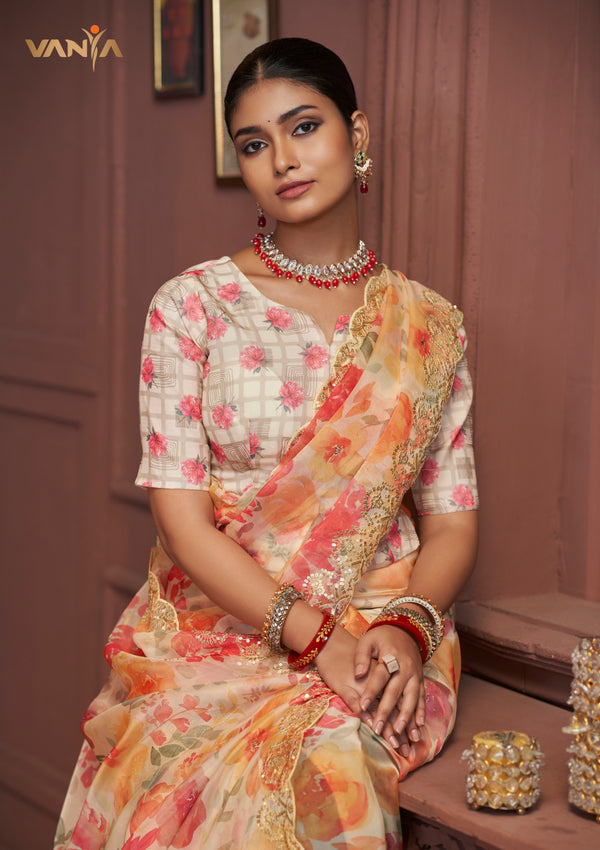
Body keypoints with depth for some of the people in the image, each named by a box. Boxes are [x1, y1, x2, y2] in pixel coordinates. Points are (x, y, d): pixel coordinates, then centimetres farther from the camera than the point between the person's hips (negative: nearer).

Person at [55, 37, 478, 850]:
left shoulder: (430, 327, 8)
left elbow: (452, 522, 8)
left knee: (323, 766, -30)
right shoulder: (190, 307, 1)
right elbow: (182, 522, -5)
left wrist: (408, 627, -13)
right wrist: (317, 636, -16)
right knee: (195, 780, -29)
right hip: (214, 625, -1)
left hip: (377, 638, 1)